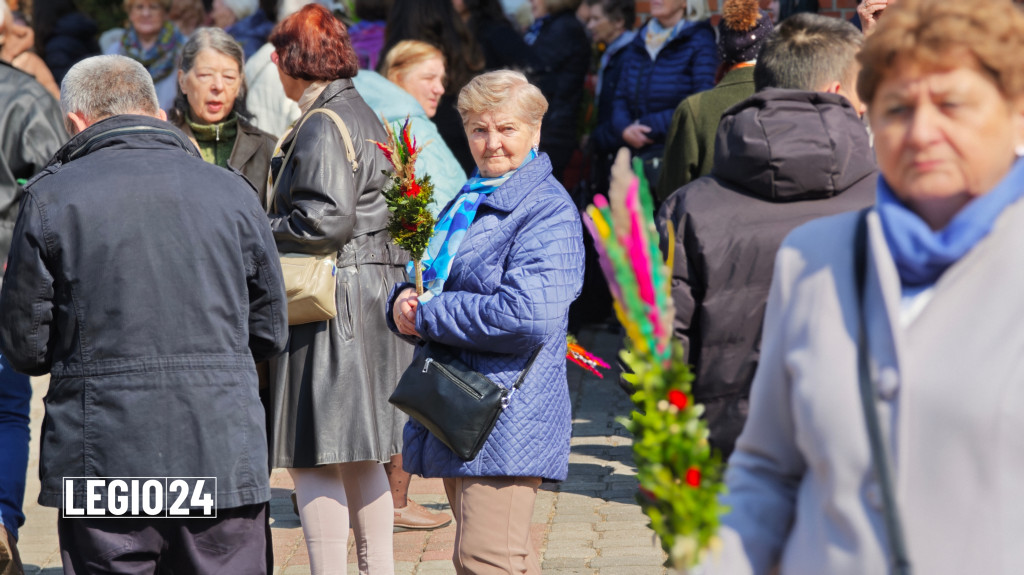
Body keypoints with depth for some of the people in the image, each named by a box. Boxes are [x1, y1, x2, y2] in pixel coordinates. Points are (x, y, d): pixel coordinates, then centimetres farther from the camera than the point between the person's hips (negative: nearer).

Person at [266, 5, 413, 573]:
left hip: (336, 306, -10)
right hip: (376, 295, 10)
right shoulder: (363, 115, 16)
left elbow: (327, 220, -23)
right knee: (359, 456, 16)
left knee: (313, 459, -7)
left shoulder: (322, 127, -14)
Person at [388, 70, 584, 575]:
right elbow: (429, 283, 24)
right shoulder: (466, 202, 18)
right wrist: (404, 301, -2)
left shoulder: (549, 211, -10)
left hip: (507, 415, -9)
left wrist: (427, 316, -14)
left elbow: (529, 315, -23)